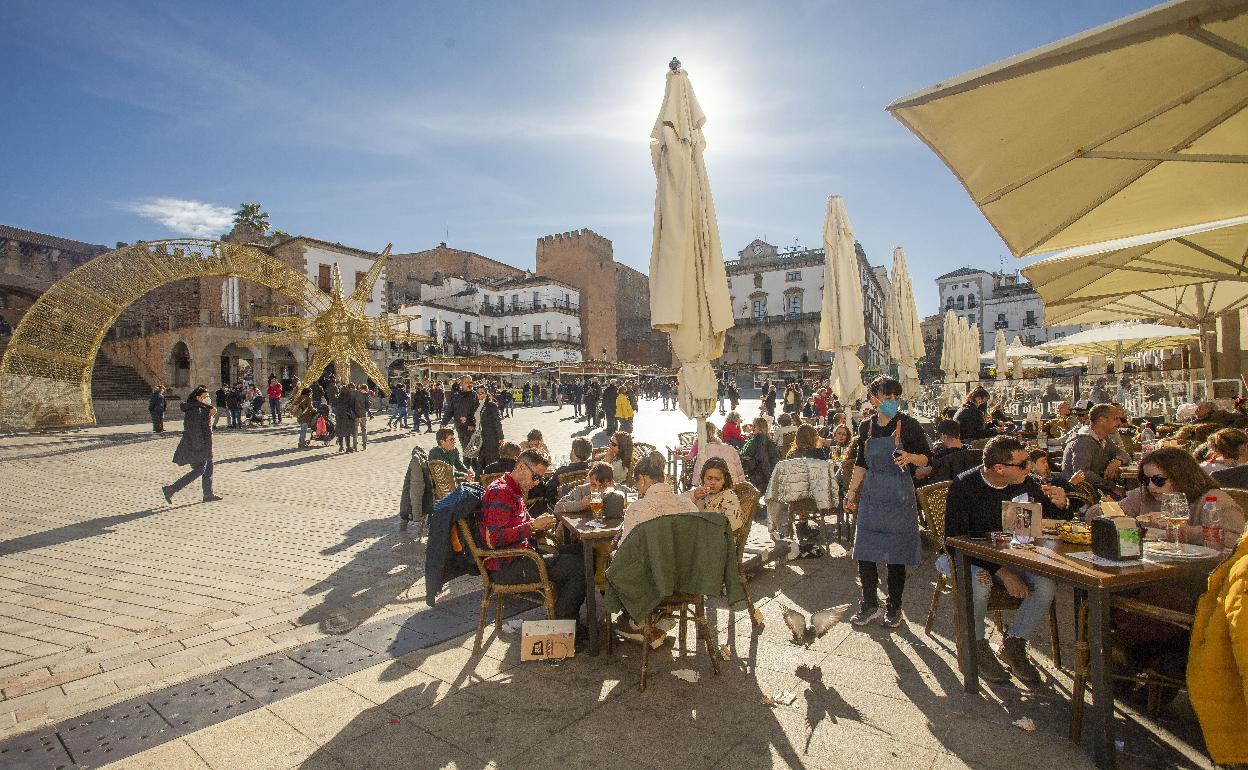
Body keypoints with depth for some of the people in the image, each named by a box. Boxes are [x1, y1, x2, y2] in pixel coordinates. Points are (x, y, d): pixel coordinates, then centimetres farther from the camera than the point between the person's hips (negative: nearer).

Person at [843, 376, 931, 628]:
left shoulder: (908, 425, -6)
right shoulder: (866, 427, 5)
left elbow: (927, 458, -2)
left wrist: (909, 457, -23)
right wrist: (851, 493, 11)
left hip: (900, 498, -3)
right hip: (872, 496, 3)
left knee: (896, 555, 5)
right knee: (863, 552, 3)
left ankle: (894, 608, 23)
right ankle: (869, 604, 21)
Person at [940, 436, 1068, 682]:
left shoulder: (1028, 483, -5)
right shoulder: (964, 486, -20)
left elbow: (1049, 522, 14)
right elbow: (956, 540, -23)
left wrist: (1060, 505, -12)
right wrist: (1002, 572, -31)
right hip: (964, 556, -5)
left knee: (1046, 585, -22)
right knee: (980, 584, -35)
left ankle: (1012, 644, 2)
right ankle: (977, 646, -7)